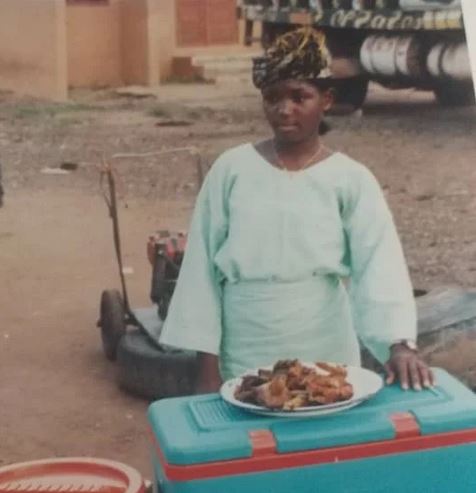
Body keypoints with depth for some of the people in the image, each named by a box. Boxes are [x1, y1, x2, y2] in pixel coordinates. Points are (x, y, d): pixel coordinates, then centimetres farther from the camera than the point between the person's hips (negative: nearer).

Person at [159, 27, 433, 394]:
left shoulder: (352, 180, -5)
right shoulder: (231, 170, -2)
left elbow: (381, 269, -14)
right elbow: (202, 271, 0)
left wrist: (399, 345, -30)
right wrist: (208, 369, -2)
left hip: (325, 363, 0)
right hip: (243, 366, 1)